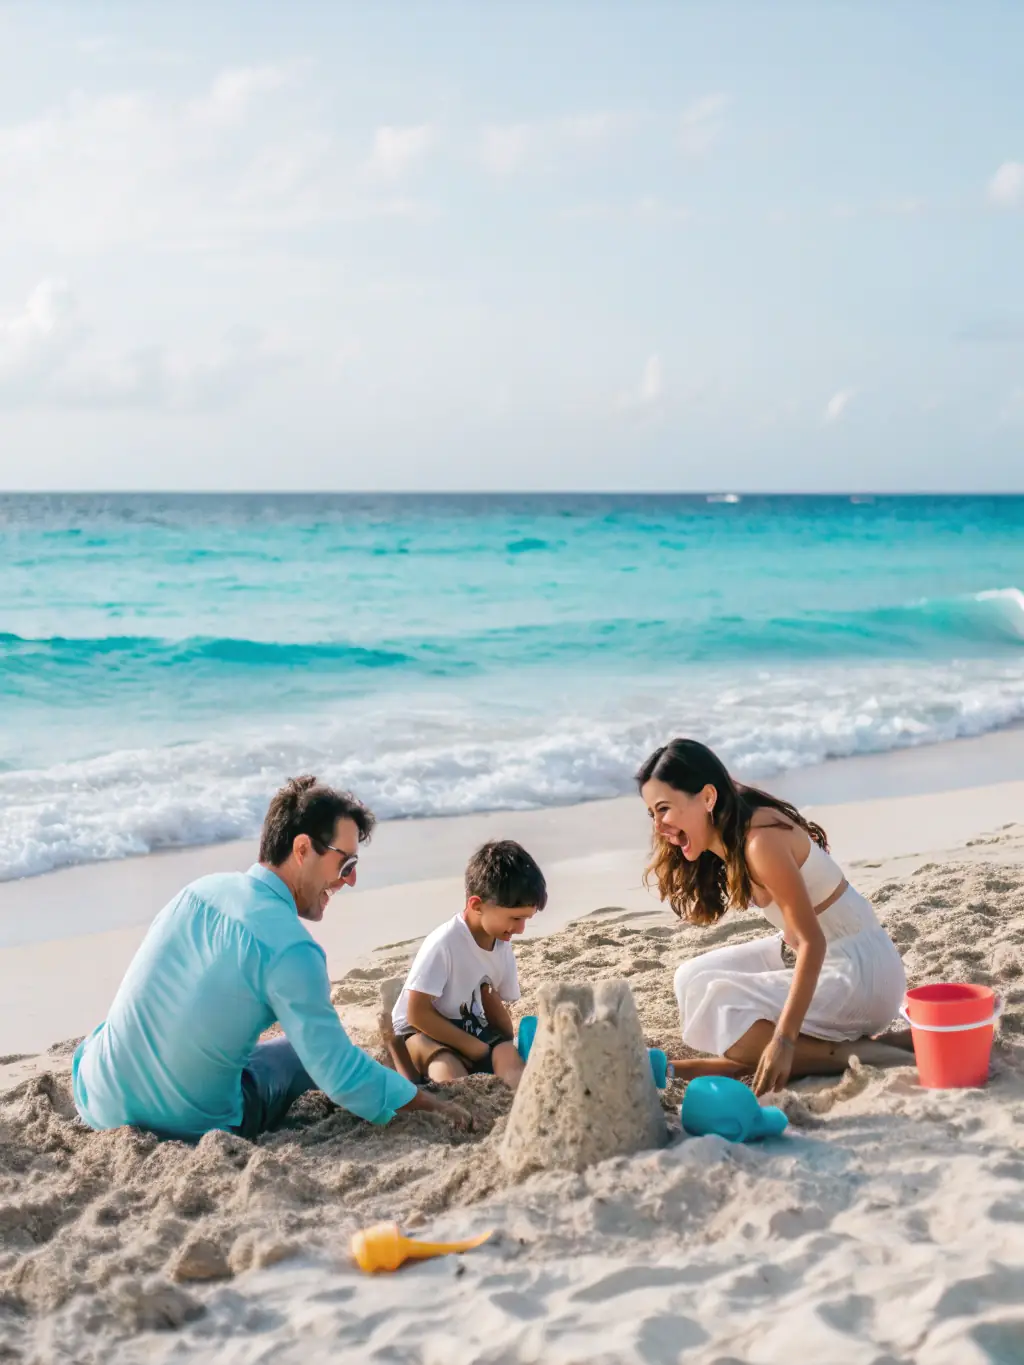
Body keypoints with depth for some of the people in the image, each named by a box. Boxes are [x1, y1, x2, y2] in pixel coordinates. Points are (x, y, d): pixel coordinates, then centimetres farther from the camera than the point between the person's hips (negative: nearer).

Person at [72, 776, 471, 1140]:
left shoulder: (201, 888, 3)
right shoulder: (290, 949, -19)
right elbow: (344, 1077, -16)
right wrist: (435, 1105, -2)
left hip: (98, 1101, 5)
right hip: (189, 1128, -5)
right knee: (307, 1053, 19)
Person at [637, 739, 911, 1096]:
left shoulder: (760, 839, -22)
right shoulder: (728, 841, 6)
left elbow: (812, 941, -25)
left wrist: (784, 1040, -29)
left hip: (861, 972, -10)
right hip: (825, 960, 10)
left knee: (713, 1006, -16)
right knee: (695, 978, 7)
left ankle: (856, 1054, -16)